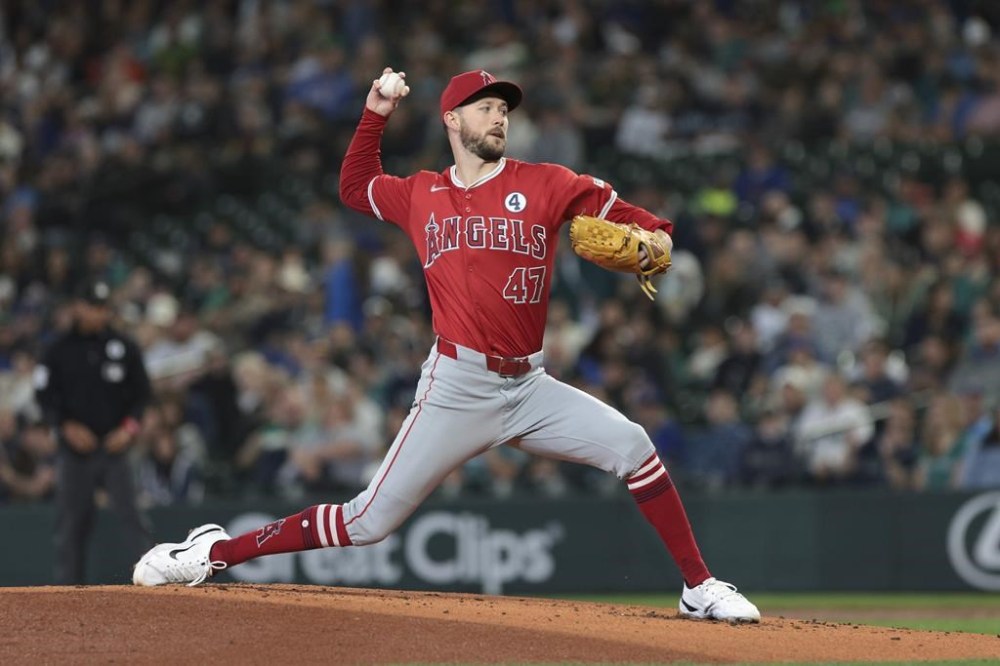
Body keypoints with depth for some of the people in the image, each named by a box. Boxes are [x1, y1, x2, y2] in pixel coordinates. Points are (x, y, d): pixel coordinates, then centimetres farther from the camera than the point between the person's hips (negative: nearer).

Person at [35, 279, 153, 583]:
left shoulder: (124, 347, 6)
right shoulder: (60, 350, 4)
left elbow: (142, 393, 9)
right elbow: (45, 395, 5)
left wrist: (129, 427, -6)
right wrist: (67, 427, -9)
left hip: (114, 446, 0)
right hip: (74, 447, 0)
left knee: (130, 512, -10)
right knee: (70, 521, 3)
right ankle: (66, 588, 8)